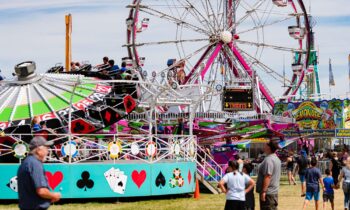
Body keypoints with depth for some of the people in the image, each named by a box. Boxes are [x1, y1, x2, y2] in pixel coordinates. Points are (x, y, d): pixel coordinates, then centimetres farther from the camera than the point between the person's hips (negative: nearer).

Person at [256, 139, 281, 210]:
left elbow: (268, 176, -25)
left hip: (268, 192, -10)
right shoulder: (276, 158, 14)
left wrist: (263, 191, -24)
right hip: (274, 191, 10)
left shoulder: (268, 160, -19)